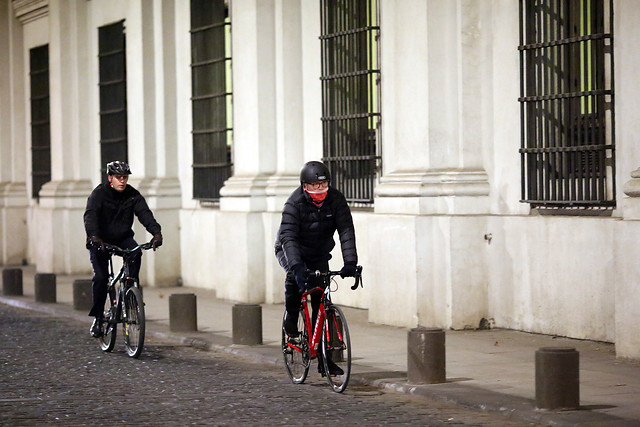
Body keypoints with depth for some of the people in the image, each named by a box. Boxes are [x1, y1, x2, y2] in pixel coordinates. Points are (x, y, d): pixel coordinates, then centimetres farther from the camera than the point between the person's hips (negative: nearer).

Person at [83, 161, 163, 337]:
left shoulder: (133, 195, -6)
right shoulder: (99, 194, -15)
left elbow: (145, 213, -19)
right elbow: (90, 215, -30)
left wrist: (156, 232, -38)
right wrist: (94, 236, -49)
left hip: (123, 238, 2)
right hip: (100, 241, -2)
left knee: (136, 252, -30)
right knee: (100, 276, -19)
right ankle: (97, 318, -5)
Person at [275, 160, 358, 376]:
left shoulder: (336, 199, -17)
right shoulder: (295, 203, -26)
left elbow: (346, 231, -22)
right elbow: (288, 236, -34)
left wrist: (350, 262, -36)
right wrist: (297, 265, -50)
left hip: (319, 255, 3)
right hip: (290, 251, -3)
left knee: (322, 303, -3)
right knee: (295, 275, -37)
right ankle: (291, 318, -11)